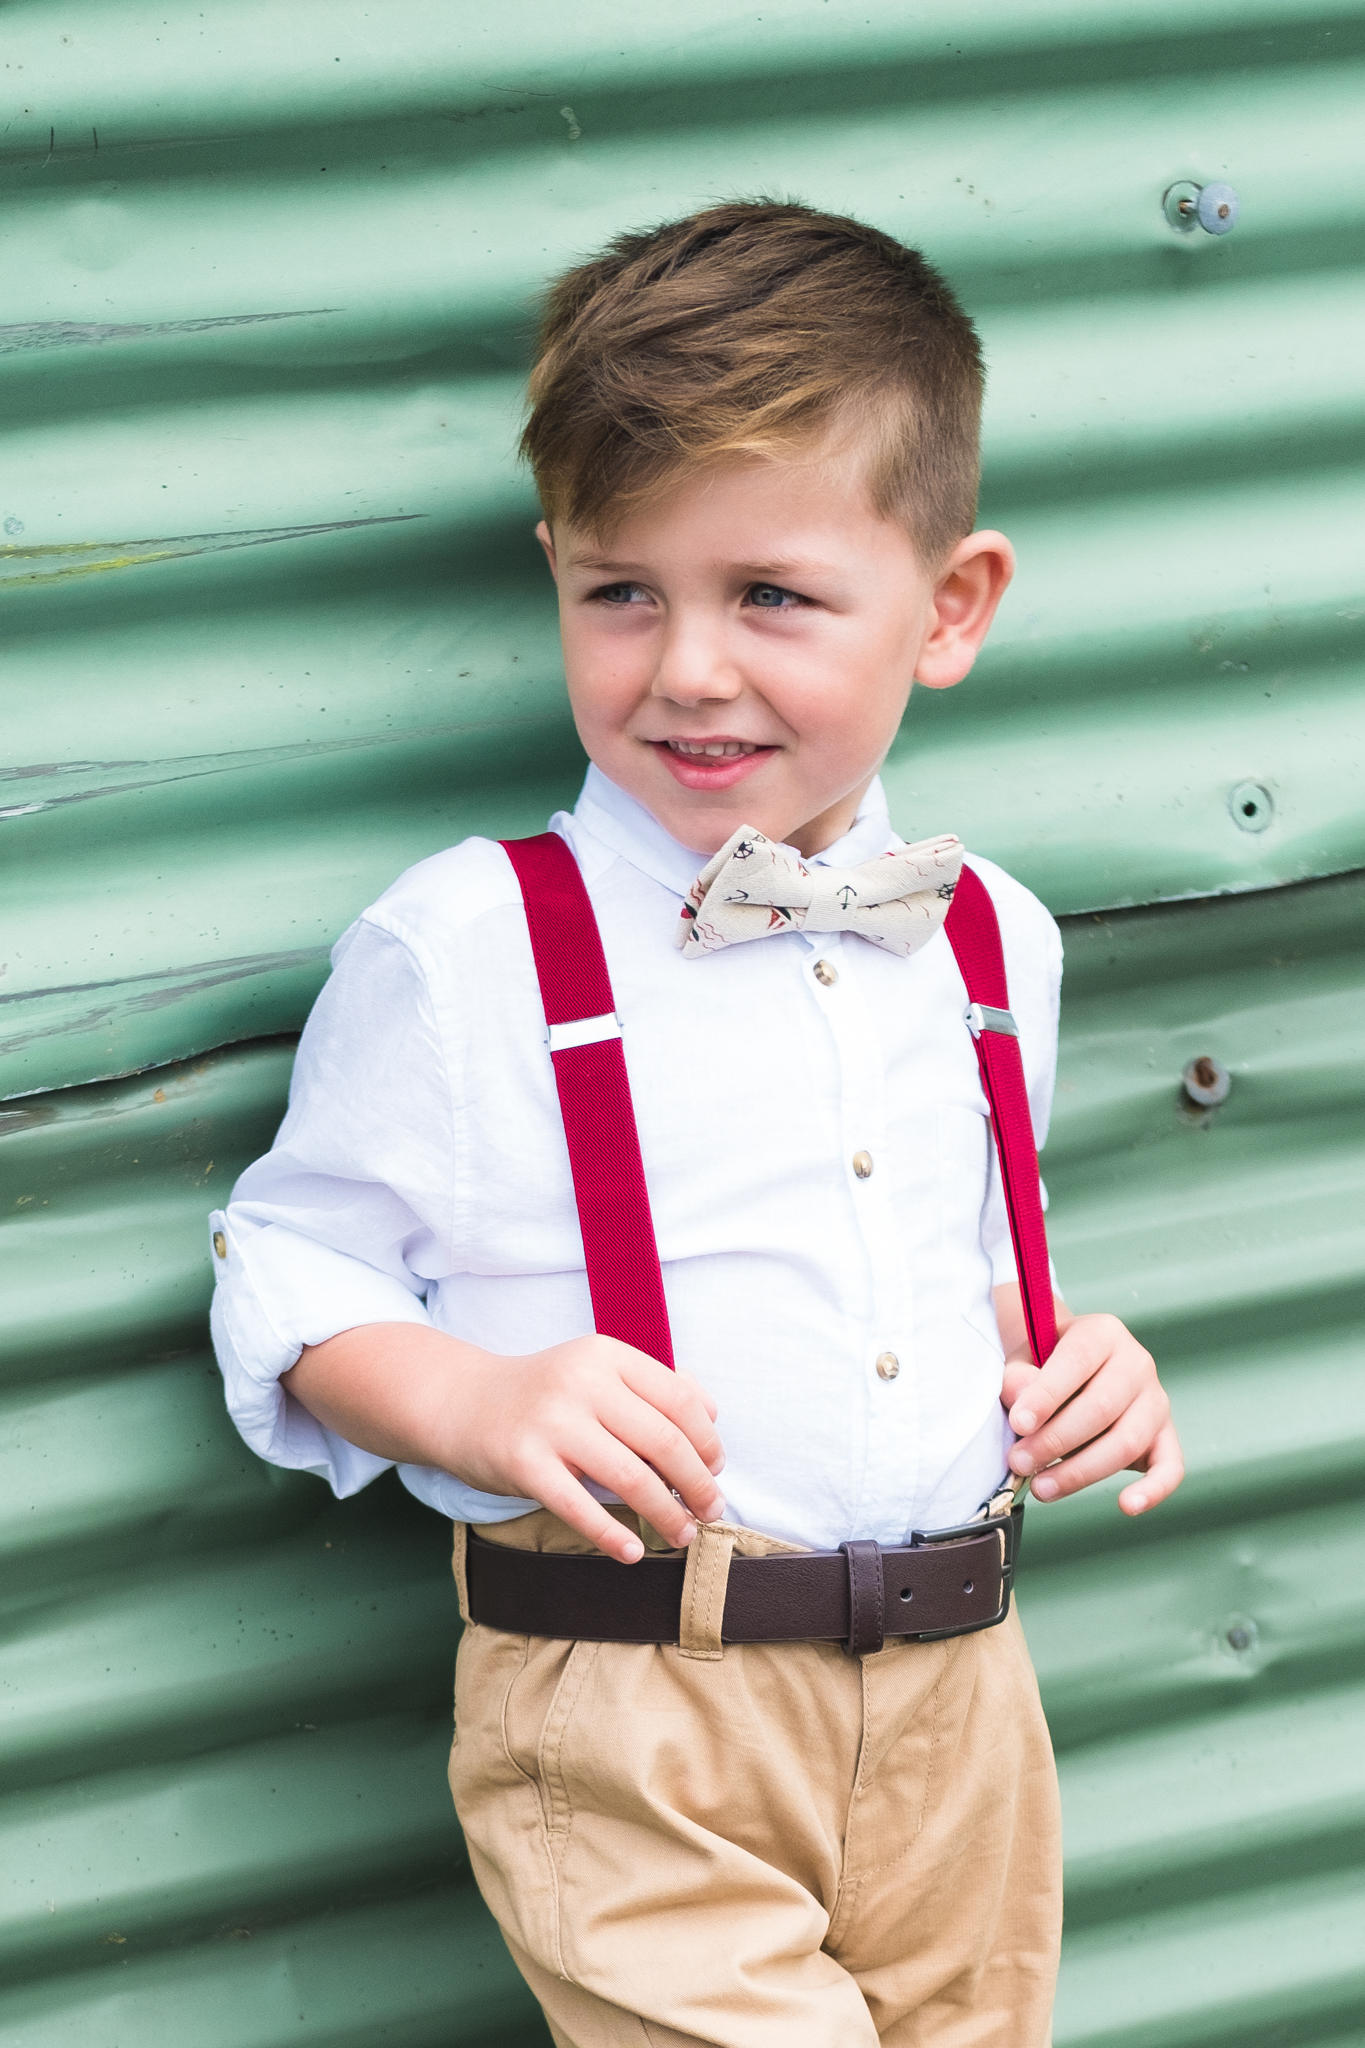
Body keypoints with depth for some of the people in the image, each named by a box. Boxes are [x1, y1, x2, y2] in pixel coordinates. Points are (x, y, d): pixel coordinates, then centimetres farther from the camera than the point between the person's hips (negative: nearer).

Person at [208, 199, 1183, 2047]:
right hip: (633, 1729, -5)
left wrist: (1071, 1359, 5)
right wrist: (476, 1402, -18)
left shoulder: (990, 940, 10)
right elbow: (287, 1270, -1)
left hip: (959, 1704, 5)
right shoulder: (463, 949, -6)